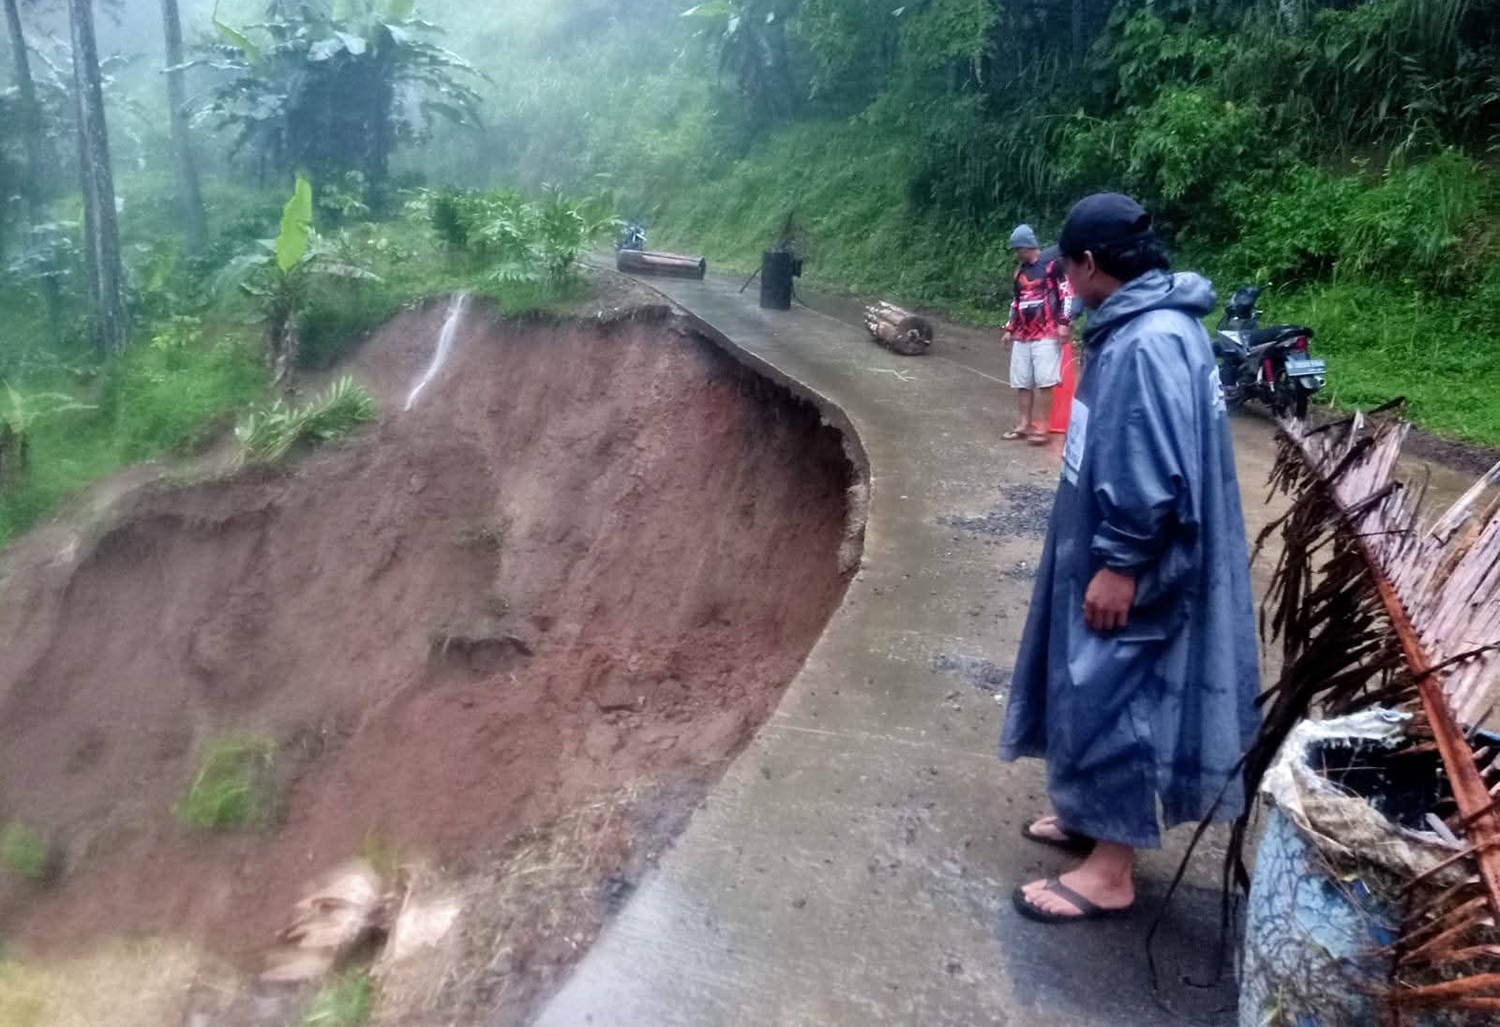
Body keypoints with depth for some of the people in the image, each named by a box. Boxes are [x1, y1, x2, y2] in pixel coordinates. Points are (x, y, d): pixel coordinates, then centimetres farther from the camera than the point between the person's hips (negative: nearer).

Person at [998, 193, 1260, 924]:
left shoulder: (1147, 345, -24)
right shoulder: (1142, 326, 9)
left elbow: (1153, 474, -27)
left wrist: (1119, 564, -22)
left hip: (1125, 569, -10)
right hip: (1107, 553, 10)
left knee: (1112, 700, 0)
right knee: (1097, 694, 21)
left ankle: (1110, 871, 14)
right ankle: (1094, 815, 38)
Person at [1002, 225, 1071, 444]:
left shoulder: (1053, 264, -5)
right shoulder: (1020, 270, 17)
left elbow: (1066, 293, -8)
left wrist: (1064, 323, -13)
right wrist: (1010, 329, 23)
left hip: (1046, 335, -7)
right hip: (1022, 336, 7)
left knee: (1045, 382, -9)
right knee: (1021, 383, 7)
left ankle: (1041, 425, -4)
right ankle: (1024, 424, 15)